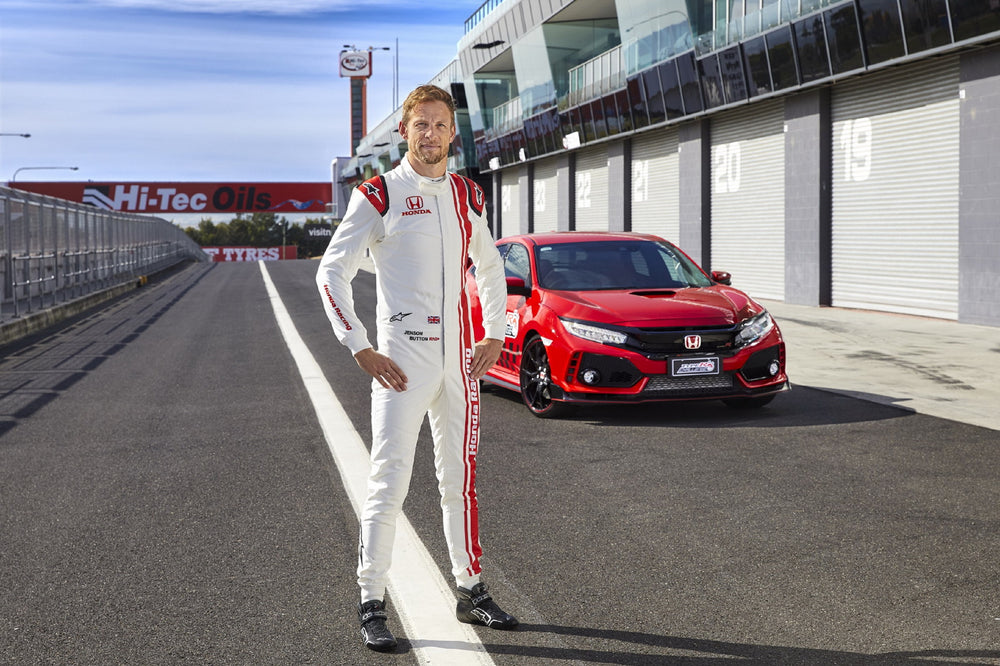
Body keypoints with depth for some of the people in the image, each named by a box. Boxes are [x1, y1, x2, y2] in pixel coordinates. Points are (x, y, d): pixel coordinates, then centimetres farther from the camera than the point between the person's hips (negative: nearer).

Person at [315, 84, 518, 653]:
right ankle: (373, 605, 4)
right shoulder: (379, 195, -5)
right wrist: (361, 349, -12)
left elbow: (489, 266, 24)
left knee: (461, 479, 13)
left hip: (460, 360, 5)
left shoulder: (468, 195, 11)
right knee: (389, 484, -5)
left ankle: (472, 592, 25)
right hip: (403, 360, -5)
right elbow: (332, 273, -6)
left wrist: (495, 335, 12)